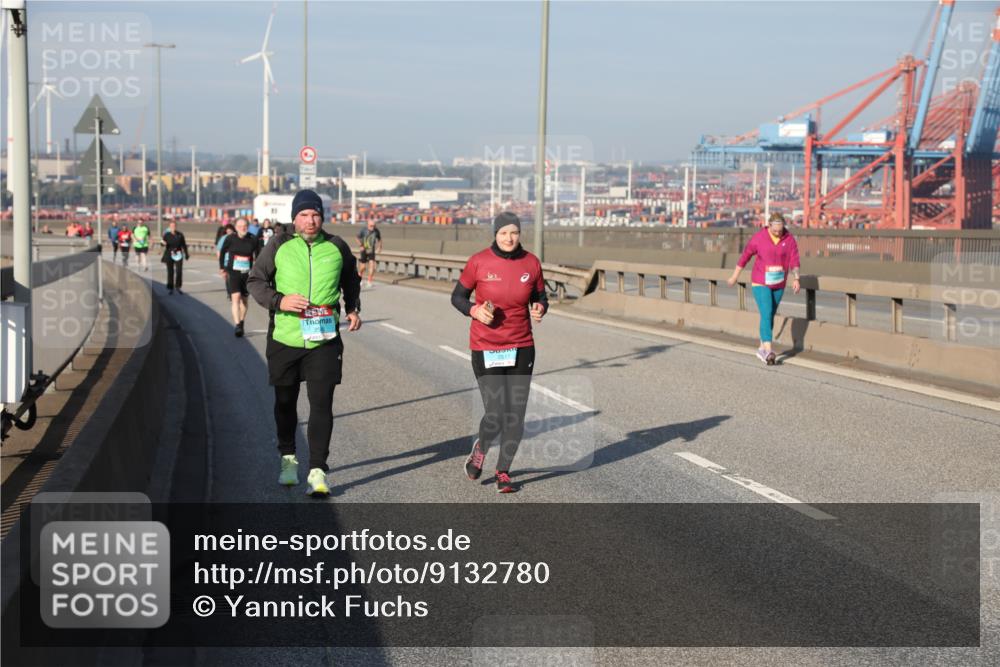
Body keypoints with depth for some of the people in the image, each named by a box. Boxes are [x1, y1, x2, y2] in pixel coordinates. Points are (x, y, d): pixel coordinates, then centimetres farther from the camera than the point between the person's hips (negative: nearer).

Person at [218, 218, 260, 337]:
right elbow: (222, 252, 9)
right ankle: (237, 326, -21)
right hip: (233, 272, -2)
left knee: (244, 299, 13)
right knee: (236, 297, -16)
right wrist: (222, 268, 8)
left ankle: (241, 324, 30)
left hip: (247, 273, 2)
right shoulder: (230, 239, -6)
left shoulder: (253, 240, -5)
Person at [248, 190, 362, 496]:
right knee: (285, 402, 13)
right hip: (284, 337, 0)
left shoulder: (337, 247, 4)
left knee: (321, 403, -8)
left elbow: (351, 280, 21)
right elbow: (255, 280, 3)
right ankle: (288, 459, 33)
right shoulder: (279, 246, -2)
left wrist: (352, 309, 7)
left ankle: (318, 471, -6)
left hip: (324, 339, 0)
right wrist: (279, 301, -14)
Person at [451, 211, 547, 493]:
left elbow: (540, 297, 12)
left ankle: (503, 471, 24)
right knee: (495, 415, -9)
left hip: (521, 348, 3)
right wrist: (474, 310, -17)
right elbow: (458, 296, 2)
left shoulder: (531, 263, -1)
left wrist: (540, 309, -11)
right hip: (486, 349, -3)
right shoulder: (479, 262, -8)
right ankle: (480, 448, 26)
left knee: (516, 416, 3)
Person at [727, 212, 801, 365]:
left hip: (778, 285, 4)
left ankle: (762, 348, 31)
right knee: (766, 316, -16)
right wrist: (734, 276, 5)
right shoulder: (758, 238, -13)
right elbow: (745, 256, -2)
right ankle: (768, 353, -24)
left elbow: (794, 260, -10)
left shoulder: (789, 239, -7)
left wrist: (796, 279, -26)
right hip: (760, 283, -4)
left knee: (770, 316, 14)